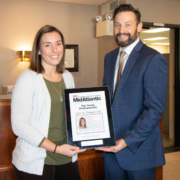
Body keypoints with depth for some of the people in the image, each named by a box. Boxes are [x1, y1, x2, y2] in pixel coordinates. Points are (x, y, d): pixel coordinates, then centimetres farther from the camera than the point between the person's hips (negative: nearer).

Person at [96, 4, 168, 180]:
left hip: (138, 148, -6)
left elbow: (155, 109, -17)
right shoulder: (110, 57, 10)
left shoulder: (153, 59, -13)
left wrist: (128, 141, -21)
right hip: (111, 146, 6)